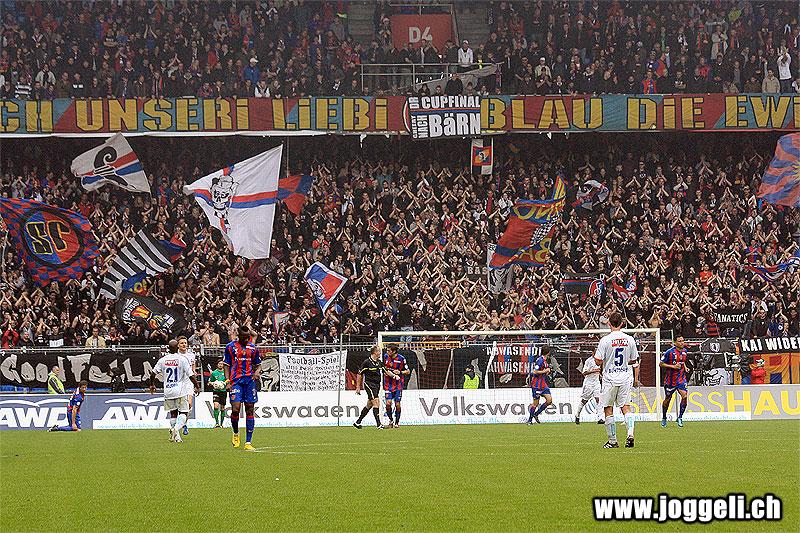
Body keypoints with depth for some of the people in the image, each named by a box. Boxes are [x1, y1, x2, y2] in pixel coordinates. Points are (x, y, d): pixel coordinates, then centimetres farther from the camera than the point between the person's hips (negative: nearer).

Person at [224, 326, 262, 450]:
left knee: (250, 410, 0)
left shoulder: (253, 348, 11)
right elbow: (227, 366, 5)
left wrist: (257, 372, -4)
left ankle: (248, 442, 1)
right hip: (236, 381, -3)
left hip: (250, 380, 3)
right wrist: (228, 381, -6)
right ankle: (235, 433, 15)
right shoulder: (230, 347, 3)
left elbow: (258, 365, 18)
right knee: (235, 409, -15)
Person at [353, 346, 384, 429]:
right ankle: (378, 424, -17)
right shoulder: (367, 362, -11)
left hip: (377, 385, 8)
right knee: (376, 403, -15)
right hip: (369, 384, -8)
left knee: (369, 405, 12)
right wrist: (358, 387, -5)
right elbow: (360, 374, -5)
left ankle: (357, 423, 23)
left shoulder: (379, 362, 10)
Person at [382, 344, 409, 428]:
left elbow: (408, 371, -1)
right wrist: (385, 372, -1)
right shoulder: (385, 357, 2)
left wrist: (400, 372, -18)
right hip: (388, 384, 2)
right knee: (388, 403, -10)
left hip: (398, 384, -2)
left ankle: (397, 422, 13)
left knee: (397, 404, -2)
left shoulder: (401, 358, -8)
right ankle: (390, 420, 10)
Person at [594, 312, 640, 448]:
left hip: (610, 378, -3)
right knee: (626, 406, 8)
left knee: (608, 409, 6)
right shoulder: (629, 339, 1)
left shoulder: (605, 340, -12)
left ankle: (613, 440, 8)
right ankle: (630, 433, -14)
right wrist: (636, 378, 21)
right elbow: (634, 361, 8)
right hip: (626, 377, 3)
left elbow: (598, 361, -11)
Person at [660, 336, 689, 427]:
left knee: (684, 396, -17)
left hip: (681, 378, 3)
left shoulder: (684, 351, 5)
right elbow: (661, 364, -10)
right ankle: (664, 418, 30)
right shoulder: (669, 352, -13)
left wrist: (684, 367, 7)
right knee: (667, 399, 9)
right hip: (670, 380, -3)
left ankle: (680, 417, -3)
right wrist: (673, 366, -19)